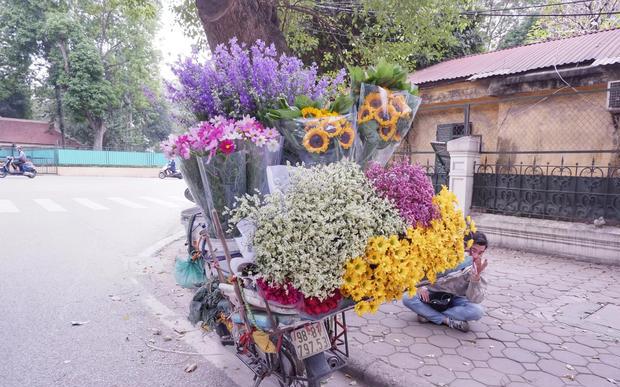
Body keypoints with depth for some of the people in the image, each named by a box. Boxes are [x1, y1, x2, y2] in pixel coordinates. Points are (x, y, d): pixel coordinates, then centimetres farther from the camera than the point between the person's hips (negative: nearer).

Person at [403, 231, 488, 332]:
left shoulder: (479, 267, -15)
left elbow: (474, 300, -24)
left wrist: (476, 276, -39)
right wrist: (420, 287, -21)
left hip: (455, 299, 1)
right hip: (433, 295, 0)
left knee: (477, 311, -31)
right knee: (407, 299, -27)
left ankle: (428, 315, -21)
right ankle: (447, 320, -23)